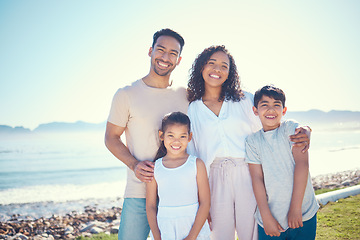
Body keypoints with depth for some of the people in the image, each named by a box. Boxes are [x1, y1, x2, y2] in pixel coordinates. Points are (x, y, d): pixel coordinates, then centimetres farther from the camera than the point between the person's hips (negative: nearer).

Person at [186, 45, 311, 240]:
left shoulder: (245, 100, 6)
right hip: (215, 179, 1)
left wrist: (303, 132, -13)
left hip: (248, 175, 0)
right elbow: (191, 155, 9)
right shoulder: (192, 110, 6)